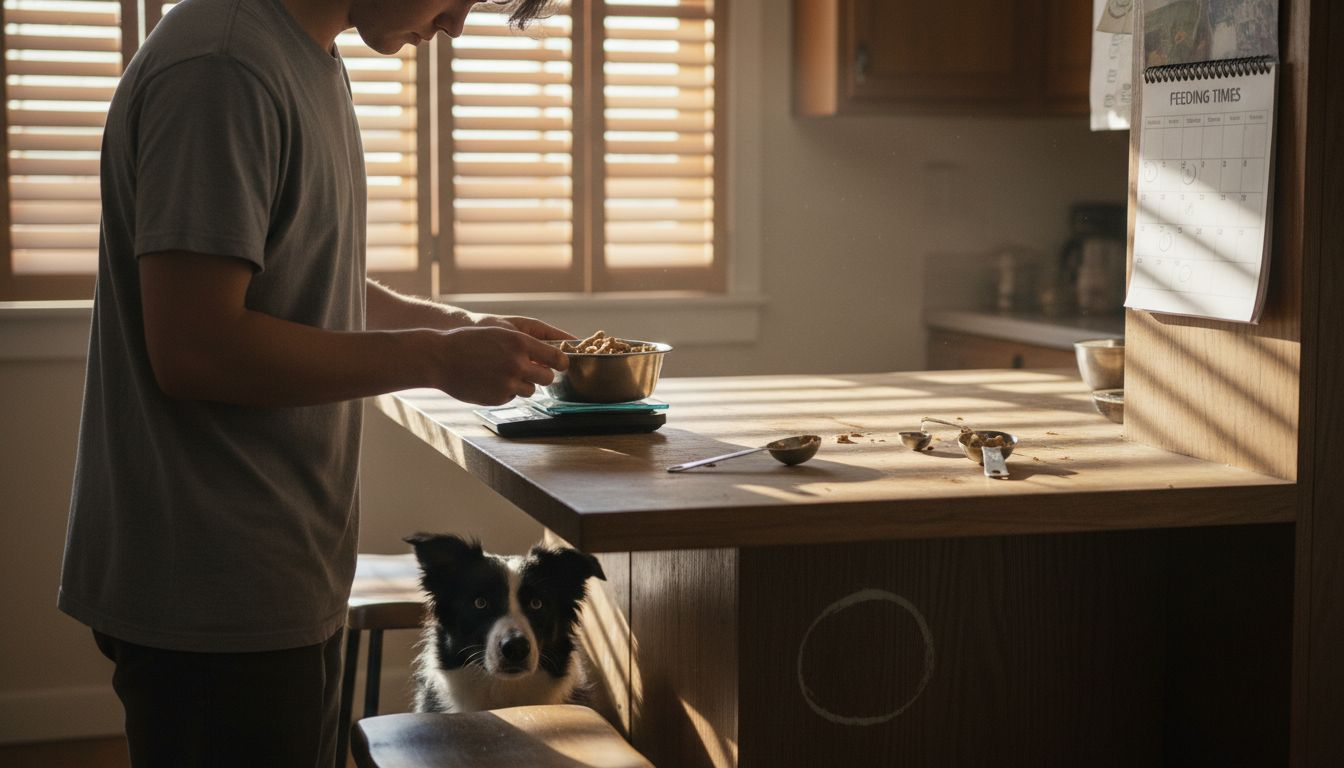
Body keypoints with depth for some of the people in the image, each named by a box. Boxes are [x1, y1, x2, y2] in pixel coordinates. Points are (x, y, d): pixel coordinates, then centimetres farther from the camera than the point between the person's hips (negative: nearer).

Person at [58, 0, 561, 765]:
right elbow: (193, 350, -24)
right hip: (215, 597, -9)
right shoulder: (222, 68, -20)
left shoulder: (315, 64, 11)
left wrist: (462, 325, 8)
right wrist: (437, 360, -17)